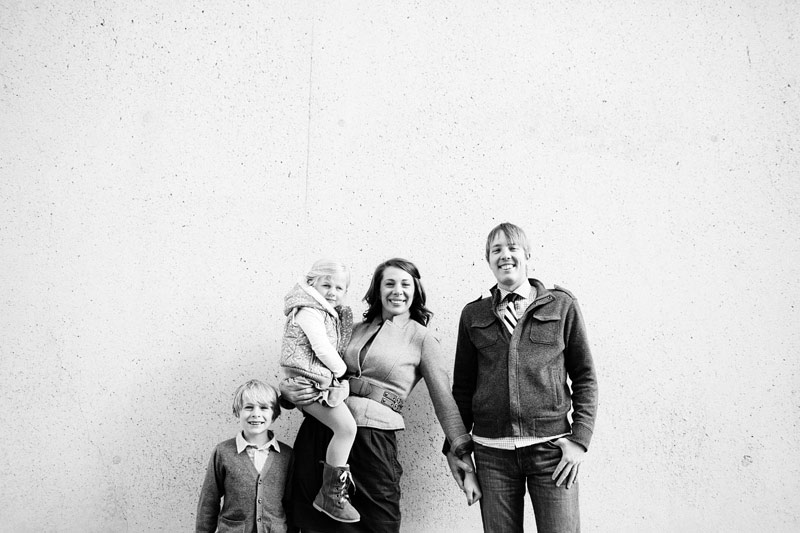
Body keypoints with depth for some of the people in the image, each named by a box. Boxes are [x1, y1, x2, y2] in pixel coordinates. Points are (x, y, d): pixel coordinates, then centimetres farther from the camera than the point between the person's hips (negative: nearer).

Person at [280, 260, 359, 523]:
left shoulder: (330, 314, 20)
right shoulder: (309, 312, -11)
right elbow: (322, 348, -18)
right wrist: (341, 369, -5)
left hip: (324, 382, 10)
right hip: (311, 382, -10)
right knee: (346, 426, -20)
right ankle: (331, 494, -11)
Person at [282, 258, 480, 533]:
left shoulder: (422, 338, 1)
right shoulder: (357, 330, 13)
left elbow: (445, 402, -1)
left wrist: (467, 465, -6)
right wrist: (288, 390, -4)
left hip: (374, 437, -3)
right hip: (320, 429, 4)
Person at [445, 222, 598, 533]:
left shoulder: (562, 305, 5)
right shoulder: (473, 315, 9)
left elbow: (585, 377, 5)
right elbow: (462, 386, 13)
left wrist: (580, 439, -5)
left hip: (551, 448, -1)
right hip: (491, 451, 2)